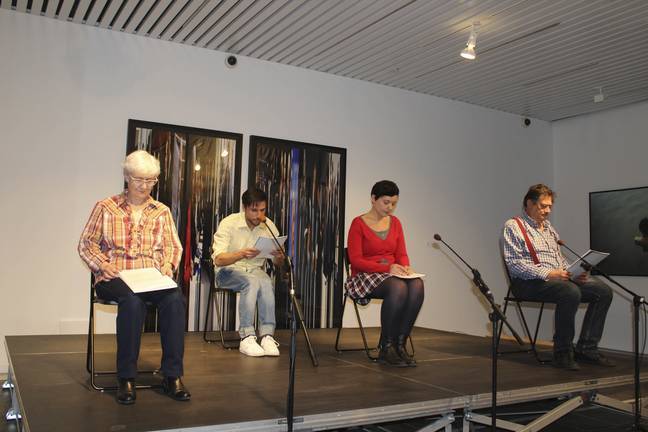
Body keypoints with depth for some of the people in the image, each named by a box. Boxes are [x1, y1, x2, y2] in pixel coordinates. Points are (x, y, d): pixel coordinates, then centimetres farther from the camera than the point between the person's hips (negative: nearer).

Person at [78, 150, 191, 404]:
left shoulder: (162, 212, 16)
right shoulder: (106, 208, 9)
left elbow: (173, 246, 17)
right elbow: (86, 244, 9)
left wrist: (168, 263, -4)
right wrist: (103, 265, -8)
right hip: (114, 278, -2)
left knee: (175, 299, -31)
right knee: (132, 300, -37)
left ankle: (172, 376, -23)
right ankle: (126, 378, -25)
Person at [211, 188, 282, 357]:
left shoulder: (269, 226, -2)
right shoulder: (229, 223, -13)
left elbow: (278, 263, 4)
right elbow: (218, 259, -23)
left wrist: (278, 257, -22)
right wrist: (242, 254, -41)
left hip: (255, 270, 3)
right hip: (227, 271, -3)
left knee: (266, 283, -32)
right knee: (252, 281, -35)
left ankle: (267, 335, -29)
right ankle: (246, 337, -31)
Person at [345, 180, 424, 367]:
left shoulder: (395, 222, 14)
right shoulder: (358, 223, -3)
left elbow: (401, 254, 12)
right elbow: (356, 260, -11)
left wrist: (405, 267, -12)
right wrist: (387, 268, -22)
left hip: (392, 274, 5)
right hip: (365, 277, -5)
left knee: (417, 285, -30)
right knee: (398, 288, -37)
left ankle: (399, 344, -23)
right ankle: (386, 347, -24)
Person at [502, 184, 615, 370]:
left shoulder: (549, 228, 26)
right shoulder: (513, 227, -1)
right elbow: (514, 263, -13)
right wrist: (547, 273, -22)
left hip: (559, 278, 8)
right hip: (529, 282, -8)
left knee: (603, 290, -10)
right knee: (571, 292, -34)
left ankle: (586, 348, -6)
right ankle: (562, 353, -20)